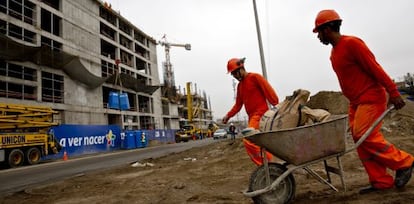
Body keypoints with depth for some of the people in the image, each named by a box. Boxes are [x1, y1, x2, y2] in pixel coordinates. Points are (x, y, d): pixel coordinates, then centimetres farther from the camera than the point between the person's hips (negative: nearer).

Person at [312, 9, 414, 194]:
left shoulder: (352, 43, -15)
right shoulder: (334, 52, 12)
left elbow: (375, 69, -17)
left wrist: (393, 93, -17)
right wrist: (353, 100, 19)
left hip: (371, 97, -9)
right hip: (356, 101, 9)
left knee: (364, 136, -13)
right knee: (360, 139, 3)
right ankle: (380, 180, 10)